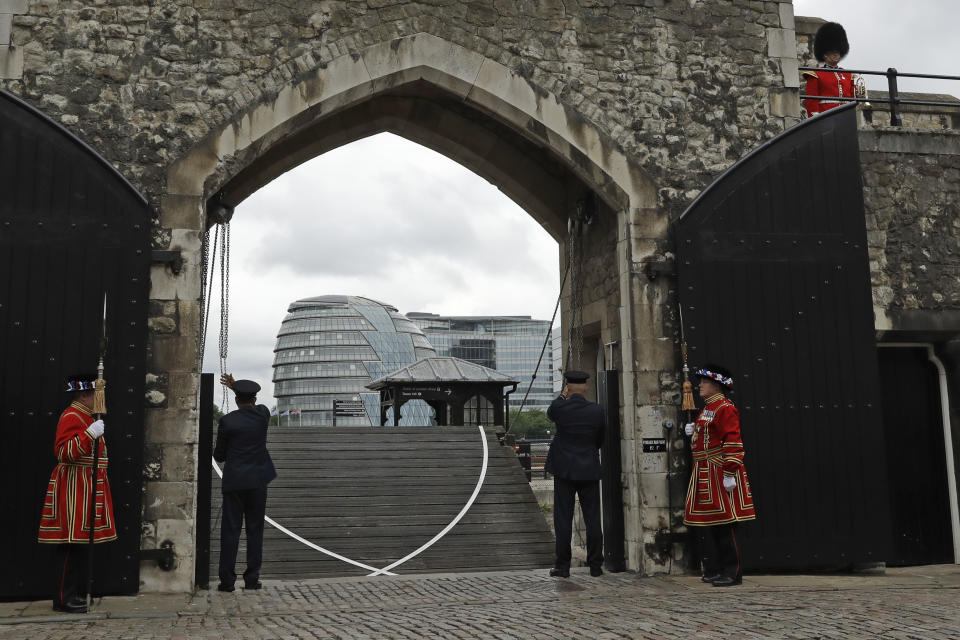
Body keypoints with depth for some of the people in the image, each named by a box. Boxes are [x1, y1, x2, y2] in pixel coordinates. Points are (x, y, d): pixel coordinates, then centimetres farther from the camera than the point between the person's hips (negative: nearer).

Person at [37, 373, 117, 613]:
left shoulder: (87, 417, 19)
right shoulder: (71, 417, -12)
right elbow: (64, 452, -23)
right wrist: (90, 434, -30)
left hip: (86, 489, 10)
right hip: (74, 489, -10)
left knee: (82, 542, 12)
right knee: (72, 544, -8)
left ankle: (77, 593, 18)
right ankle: (65, 598, -3)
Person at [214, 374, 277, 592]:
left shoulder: (227, 421, -6)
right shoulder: (263, 414, 0)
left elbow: (219, 456, 1)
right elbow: (254, 406, 27)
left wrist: (218, 451, 25)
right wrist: (234, 385, 34)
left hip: (233, 482, -2)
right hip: (257, 482, 2)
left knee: (230, 531, 2)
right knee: (255, 531, 8)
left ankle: (227, 580, 1)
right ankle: (252, 579, 8)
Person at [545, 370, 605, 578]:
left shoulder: (560, 408, -11)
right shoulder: (597, 410, -6)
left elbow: (549, 413, 15)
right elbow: (600, 439, 7)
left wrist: (562, 396, 27)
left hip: (564, 469, -1)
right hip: (590, 470, 2)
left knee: (563, 519, 4)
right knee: (593, 519, 8)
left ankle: (563, 566, 6)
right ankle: (595, 566, 12)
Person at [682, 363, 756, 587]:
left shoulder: (725, 408, -12)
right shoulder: (708, 408, 18)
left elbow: (733, 442, -19)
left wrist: (729, 474, -24)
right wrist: (694, 430, 9)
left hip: (720, 473, -10)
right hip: (705, 474, 10)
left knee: (724, 523, -5)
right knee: (705, 523, 11)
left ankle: (732, 573, 1)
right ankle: (714, 570, 19)